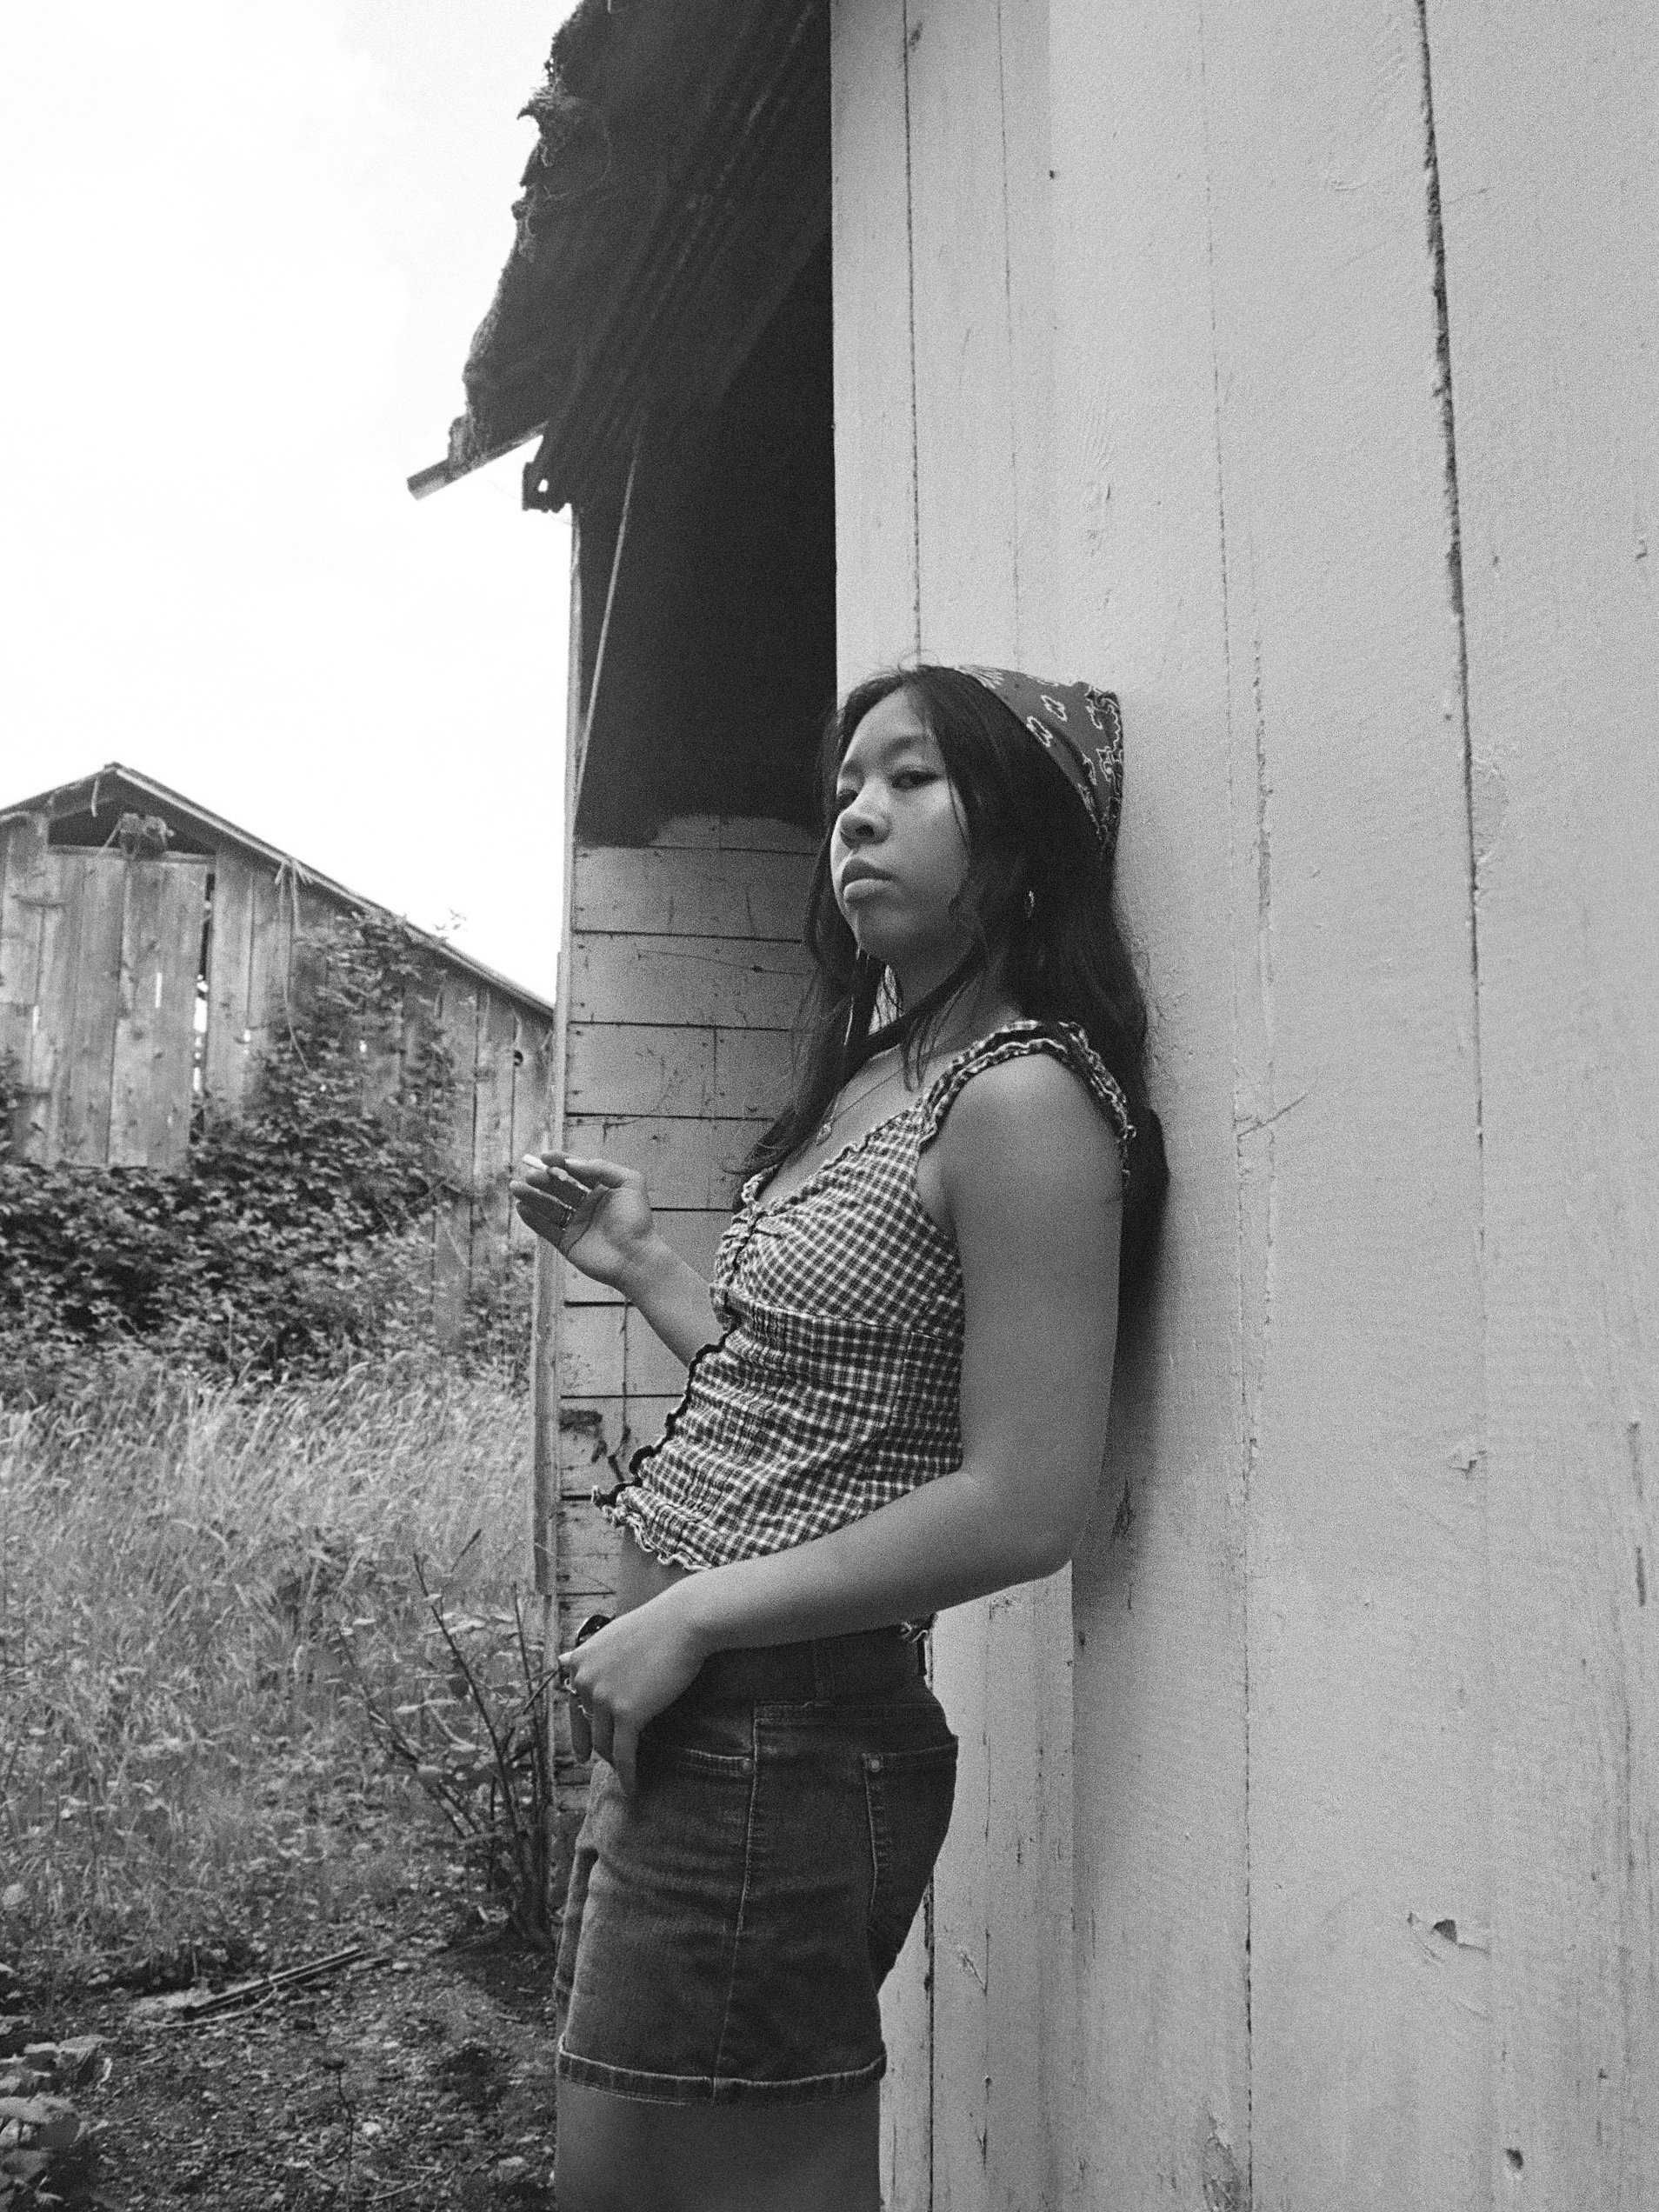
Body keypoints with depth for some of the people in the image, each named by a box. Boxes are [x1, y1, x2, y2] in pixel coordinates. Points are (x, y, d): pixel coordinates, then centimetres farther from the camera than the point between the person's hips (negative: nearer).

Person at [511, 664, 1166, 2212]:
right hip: (695, 1723, 9)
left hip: (775, 1737, -9)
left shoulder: (1021, 1097, -14)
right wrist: (641, 1267, 17)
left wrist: (690, 1618, -15)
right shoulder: (877, 1081, 14)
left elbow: (1023, 1510, -19)